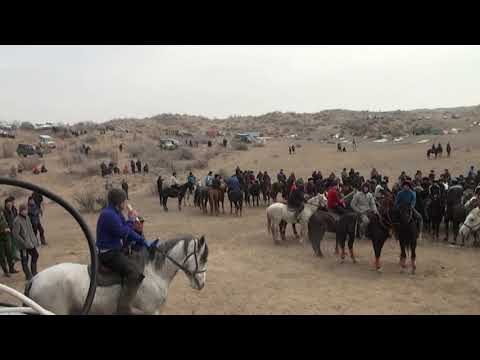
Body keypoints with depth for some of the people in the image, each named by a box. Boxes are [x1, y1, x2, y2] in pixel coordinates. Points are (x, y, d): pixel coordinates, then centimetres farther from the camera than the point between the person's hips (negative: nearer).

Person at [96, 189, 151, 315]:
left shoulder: (116, 213, 12)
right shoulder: (109, 215, -20)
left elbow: (129, 232, 14)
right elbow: (123, 233, -20)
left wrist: (144, 243, 7)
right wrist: (131, 220, -6)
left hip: (117, 249, 11)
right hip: (108, 254, -11)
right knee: (134, 272, -25)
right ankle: (124, 308, -23)